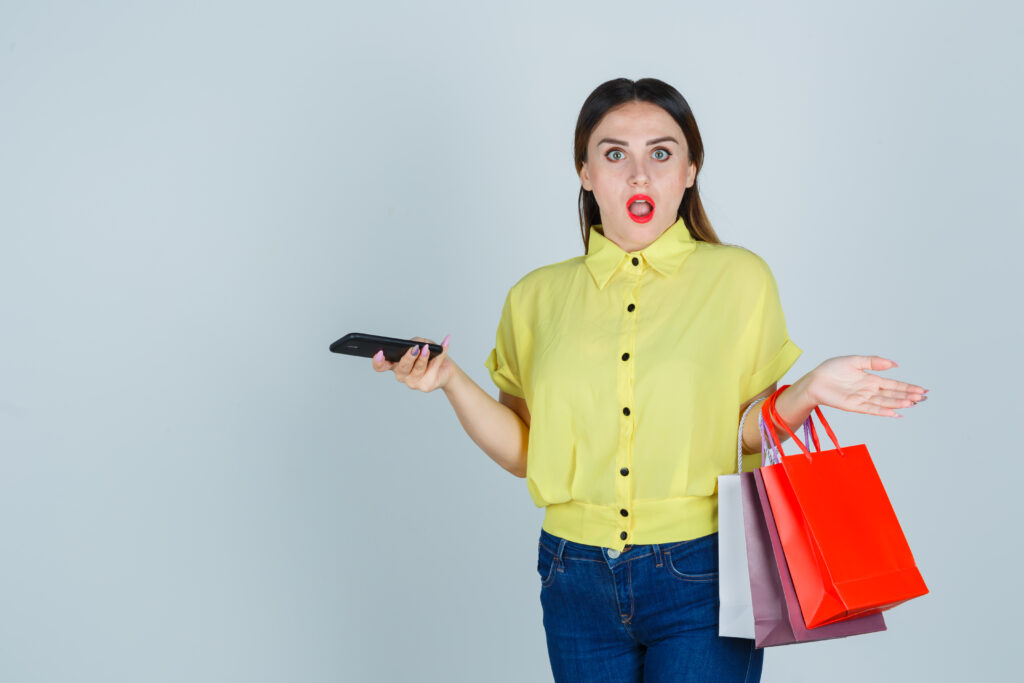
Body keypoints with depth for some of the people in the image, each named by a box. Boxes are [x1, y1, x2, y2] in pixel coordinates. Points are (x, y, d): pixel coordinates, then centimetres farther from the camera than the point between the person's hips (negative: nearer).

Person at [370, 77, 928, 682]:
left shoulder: (739, 278, -1)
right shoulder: (538, 298, 5)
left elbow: (748, 432, 2)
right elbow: (523, 451, 5)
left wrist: (809, 392, -15)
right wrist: (450, 381, -7)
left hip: (702, 583, -2)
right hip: (577, 582, 2)